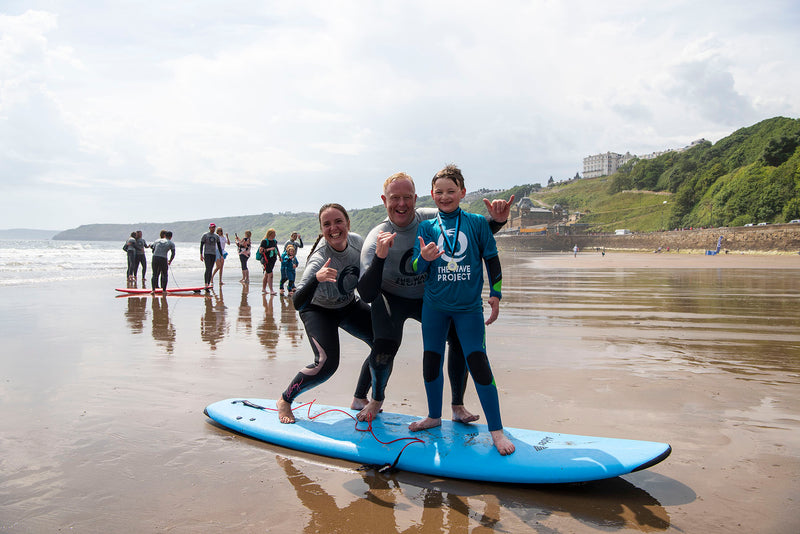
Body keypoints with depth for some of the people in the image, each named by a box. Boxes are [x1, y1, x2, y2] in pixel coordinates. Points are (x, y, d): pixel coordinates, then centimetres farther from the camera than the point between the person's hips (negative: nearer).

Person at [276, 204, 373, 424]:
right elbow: (297, 303, -43)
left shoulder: (357, 241, -18)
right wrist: (316, 278, -57)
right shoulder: (319, 260, -34)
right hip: (318, 310, -6)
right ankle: (285, 400, 5)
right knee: (327, 362, -23)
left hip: (349, 305, 6)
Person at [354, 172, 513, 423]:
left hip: (429, 297, 3)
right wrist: (379, 257, -47)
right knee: (385, 348, -24)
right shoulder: (376, 239, -26)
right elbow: (366, 295, -33)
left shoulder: (434, 219, -20)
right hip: (392, 299, -3)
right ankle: (376, 399, 8)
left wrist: (497, 220, -29)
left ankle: (458, 406, 5)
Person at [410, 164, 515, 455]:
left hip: (469, 305, -2)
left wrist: (495, 293, 3)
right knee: (431, 360, 11)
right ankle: (434, 416, 32)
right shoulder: (426, 227, 3)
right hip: (434, 304, 3)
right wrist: (424, 258, -25)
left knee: (477, 361, -8)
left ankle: (496, 429, 3)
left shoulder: (477, 222, 0)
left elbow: (491, 259, 7)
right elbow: (416, 268, -3)